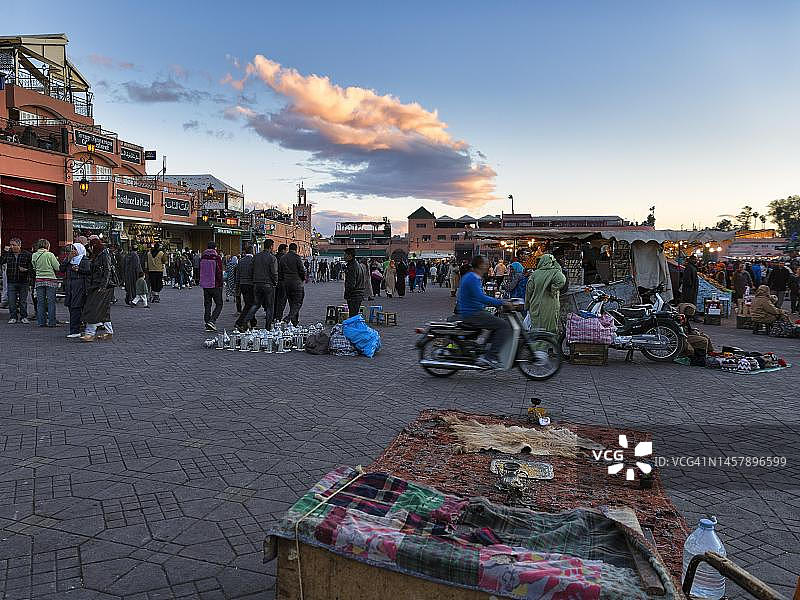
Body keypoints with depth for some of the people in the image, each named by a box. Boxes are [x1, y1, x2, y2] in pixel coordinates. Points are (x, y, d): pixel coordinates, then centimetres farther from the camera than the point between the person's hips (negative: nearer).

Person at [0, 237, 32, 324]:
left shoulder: (27, 255, 0)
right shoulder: (7, 254, 8)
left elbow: (32, 267, 2)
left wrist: (26, 270, -18)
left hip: (23, 282, -2)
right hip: (11, 282, 2)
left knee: (23, 301, 5)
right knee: (11, 301, 1)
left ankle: (23, 317, 15)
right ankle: (13, 317, 11)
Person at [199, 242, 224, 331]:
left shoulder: (202, 257, 7)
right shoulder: (217, 257, -11)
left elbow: (200, 271, 13)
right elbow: (219, 272, -14)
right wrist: (220, 284, -5)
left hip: (205, 285, 6)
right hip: (215, 285, -5)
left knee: (207, 305, 11)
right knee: (219, 304, 3)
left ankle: (207, 322, 10)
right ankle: (212, 320, -13)